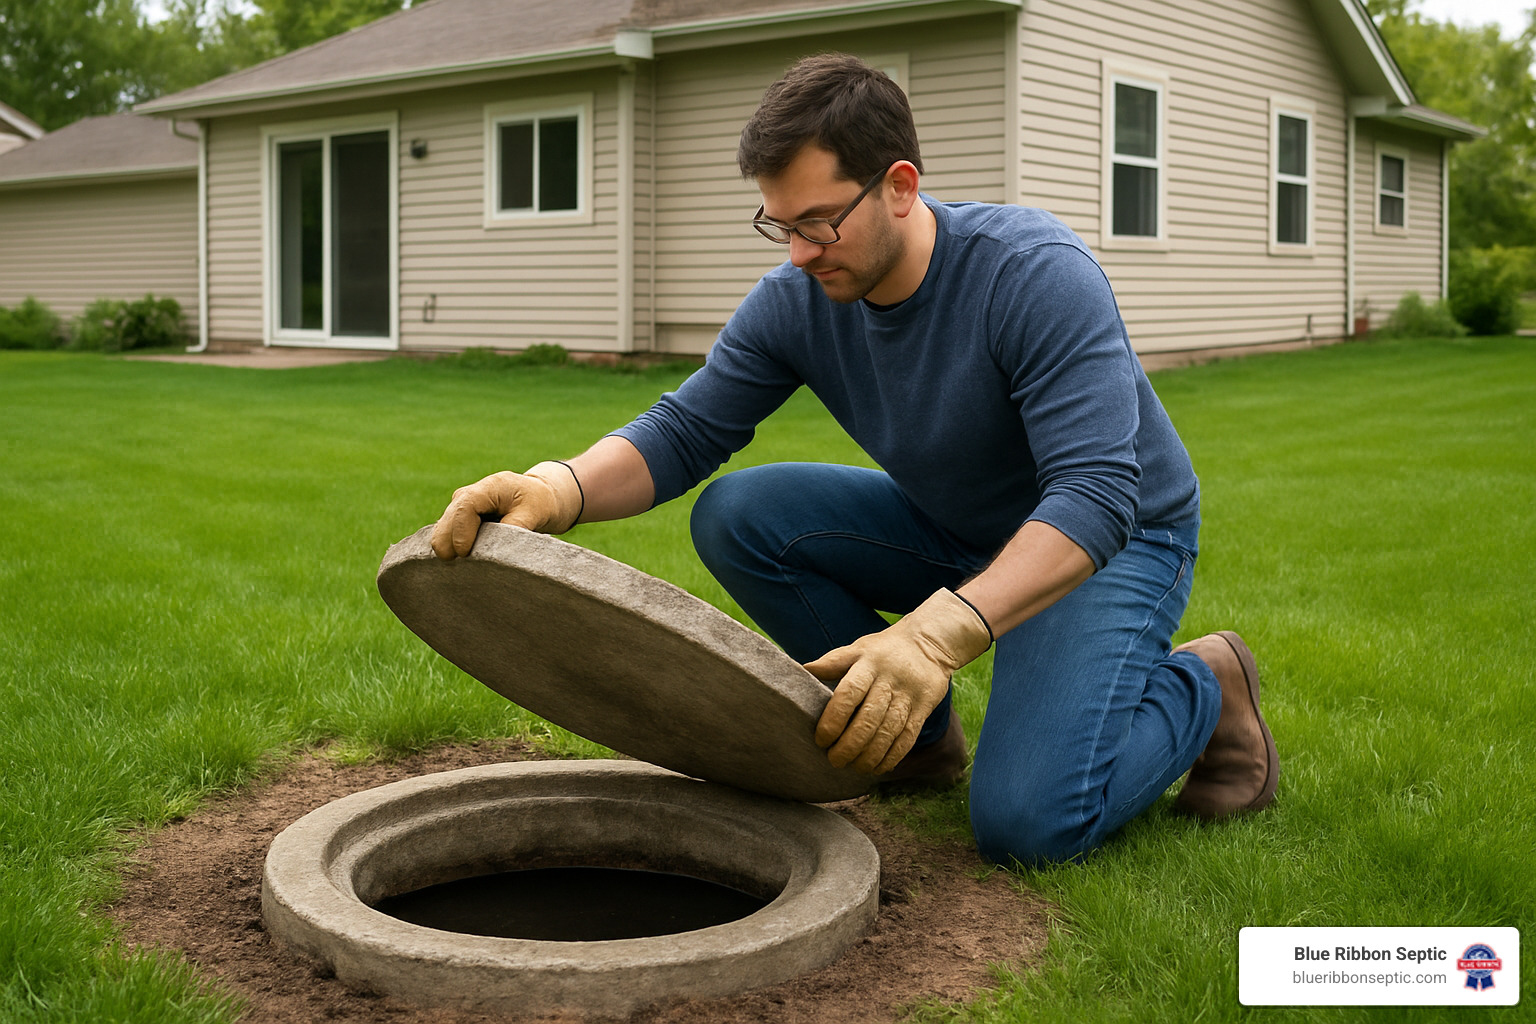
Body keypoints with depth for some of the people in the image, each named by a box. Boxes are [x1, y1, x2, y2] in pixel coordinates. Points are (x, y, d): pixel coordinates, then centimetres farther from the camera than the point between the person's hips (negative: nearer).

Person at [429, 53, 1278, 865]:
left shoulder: (1036, 276, -30)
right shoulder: (794, 302, -12)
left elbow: (1095, 495, -38)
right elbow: (683, 433, -12)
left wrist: (940, 632, -53)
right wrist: (560, 489, -35)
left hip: (1112, 537, -6)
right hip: (948, 530, 6)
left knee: (1027, 820, -27)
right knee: (736, 518, -15)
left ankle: (1199, 690, 4)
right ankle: (911, 731, 3)